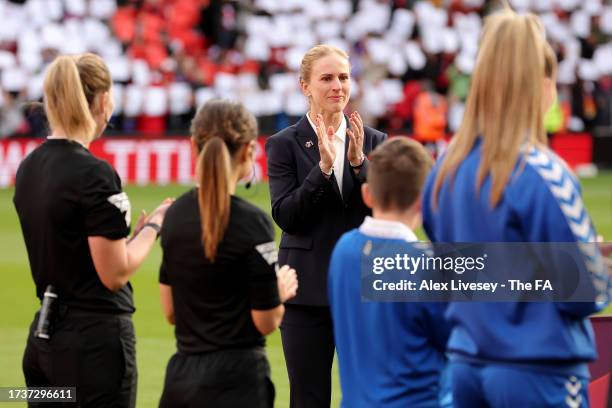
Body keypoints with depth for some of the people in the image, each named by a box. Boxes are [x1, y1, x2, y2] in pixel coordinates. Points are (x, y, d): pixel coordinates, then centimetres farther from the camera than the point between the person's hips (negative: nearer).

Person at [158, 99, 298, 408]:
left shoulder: (176, 213, 6)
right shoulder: (251, 223, -15)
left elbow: (170, 311, 12)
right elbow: (265, 321, -11)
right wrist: (281, 290, 9)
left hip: (180, 376, 7)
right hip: (235, 381, -7)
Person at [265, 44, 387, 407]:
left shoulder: (373, 141, 7)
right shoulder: (286, 144, 0)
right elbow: (285, 216, -9)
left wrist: (359, 162, -15)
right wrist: (323, 166, -20)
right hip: (309, 292, -2)